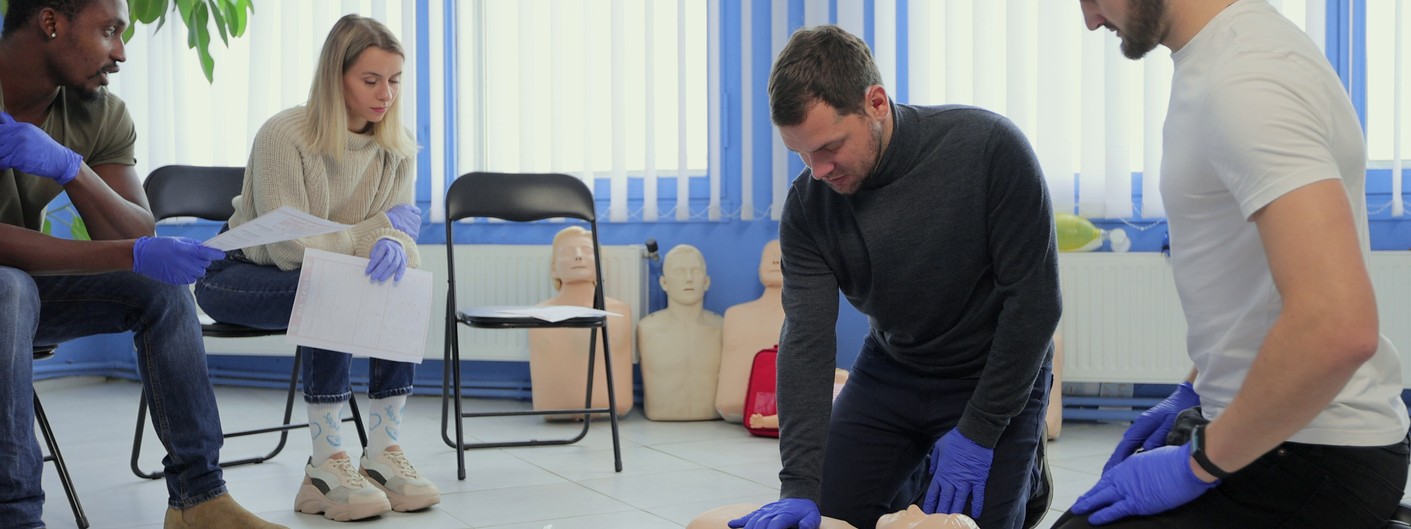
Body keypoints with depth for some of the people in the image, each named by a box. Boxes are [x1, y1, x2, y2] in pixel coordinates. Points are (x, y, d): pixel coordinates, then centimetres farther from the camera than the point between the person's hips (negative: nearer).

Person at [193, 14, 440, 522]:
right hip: (237, 276, -5)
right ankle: (326, 466, -33)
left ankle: (384, 453, -23)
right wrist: (381, 227, -24)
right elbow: (292, 247, -27)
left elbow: (400, 229, -8)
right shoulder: (284, 136, -24)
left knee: (400, 283, -26)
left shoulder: (395, 147, -6)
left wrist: (395, 246, -33)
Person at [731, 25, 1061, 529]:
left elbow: (1034, 299, -23)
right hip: (889, 372, 4)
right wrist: (800, 486, -29)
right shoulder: (808, 204, -17)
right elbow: (806, 340, -20)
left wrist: (979, 433, -21)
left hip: (996, 377, -3)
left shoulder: (989, 147, -28)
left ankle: (1022, 476, 24)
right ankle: (912, 485, 30)